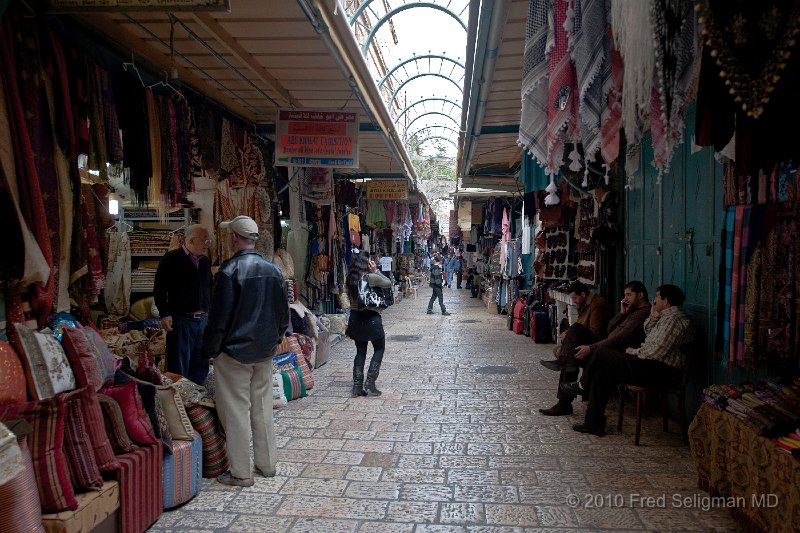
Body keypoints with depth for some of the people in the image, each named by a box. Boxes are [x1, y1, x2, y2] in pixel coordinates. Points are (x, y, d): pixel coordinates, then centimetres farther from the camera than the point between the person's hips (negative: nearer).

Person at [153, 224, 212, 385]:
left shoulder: (205, 261, 13)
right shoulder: (172, 258, -6)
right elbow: (159, 289, -7)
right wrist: (164, 314, -14)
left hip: (203, 319, 6)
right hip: (180, 320, -6)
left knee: (201, 366, 12)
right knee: (179, 367, 0)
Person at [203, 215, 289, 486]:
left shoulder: (229, 270, -16)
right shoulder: (273, 270, 3)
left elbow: (219, 316, -15)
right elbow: (283, 312, 8)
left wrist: (212, 350, -4)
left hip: (235, 352, -6)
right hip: (265, 352, 6)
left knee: (236, 411, 4)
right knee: (262, 407, 16)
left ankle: (240, 472, 12)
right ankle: (267, 464, 26)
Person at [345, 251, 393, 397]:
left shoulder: (350, 279, -1)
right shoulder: (371, 277, -17)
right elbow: (388, 283, -4)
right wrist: (376, 270, -3)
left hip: (355, 318, 5)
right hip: (371, 318, -5)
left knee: (360, 351, 17)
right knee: (379, 349, 14)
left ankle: (357, 386, 14)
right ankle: (369, 383, 6)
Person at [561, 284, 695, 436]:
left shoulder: (673, 319, -15)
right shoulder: (671, 316, 18)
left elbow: (657, 351, -21)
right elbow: (648, 333, 22)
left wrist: (634, 352, -6)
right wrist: (653, 316, 9)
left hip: (657, 371, -10)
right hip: (654, 367, 10)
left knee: (602, 354, -8)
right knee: (601, 375, 4)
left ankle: (583, 385, 17)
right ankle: (594, 424, 7)